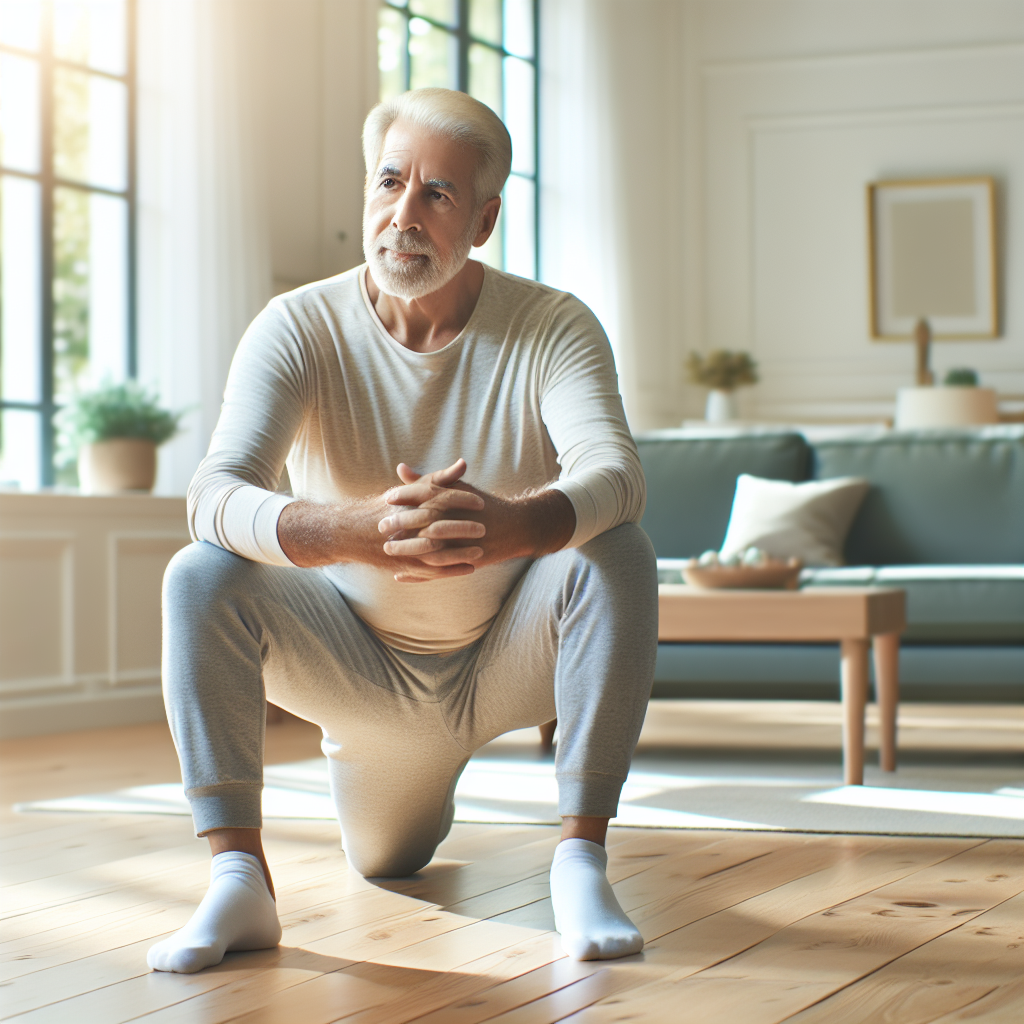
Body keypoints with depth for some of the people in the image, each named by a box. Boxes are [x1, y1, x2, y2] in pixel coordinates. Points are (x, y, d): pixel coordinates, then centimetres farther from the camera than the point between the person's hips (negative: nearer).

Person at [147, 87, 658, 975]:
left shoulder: (553, 326, -16)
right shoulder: (299, 328, -17)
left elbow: (615, 473, -34)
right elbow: (215, 494, -32)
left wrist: (506, 525, -59)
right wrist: (360, 529, -54)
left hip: (509, 659, -1)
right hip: (364, 662, 1)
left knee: (618, 554, -28)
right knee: (201, 575, -22)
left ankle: (581, 860, -22)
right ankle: (238, 879, -7)